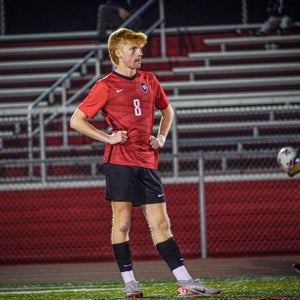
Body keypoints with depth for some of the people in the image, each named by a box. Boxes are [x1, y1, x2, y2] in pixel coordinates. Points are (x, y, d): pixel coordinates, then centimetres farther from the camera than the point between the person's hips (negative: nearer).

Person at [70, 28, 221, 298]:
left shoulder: (149, 80, 14)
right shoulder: (106, 86, 0)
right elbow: (76, 120, -1)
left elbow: (167, 111, 30)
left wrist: (162, 137, 13)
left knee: (160, 224, 3)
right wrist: (108, 138, -7)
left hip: (148, 162, 4)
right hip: (120, 161, -4)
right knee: (122, 222, -3)